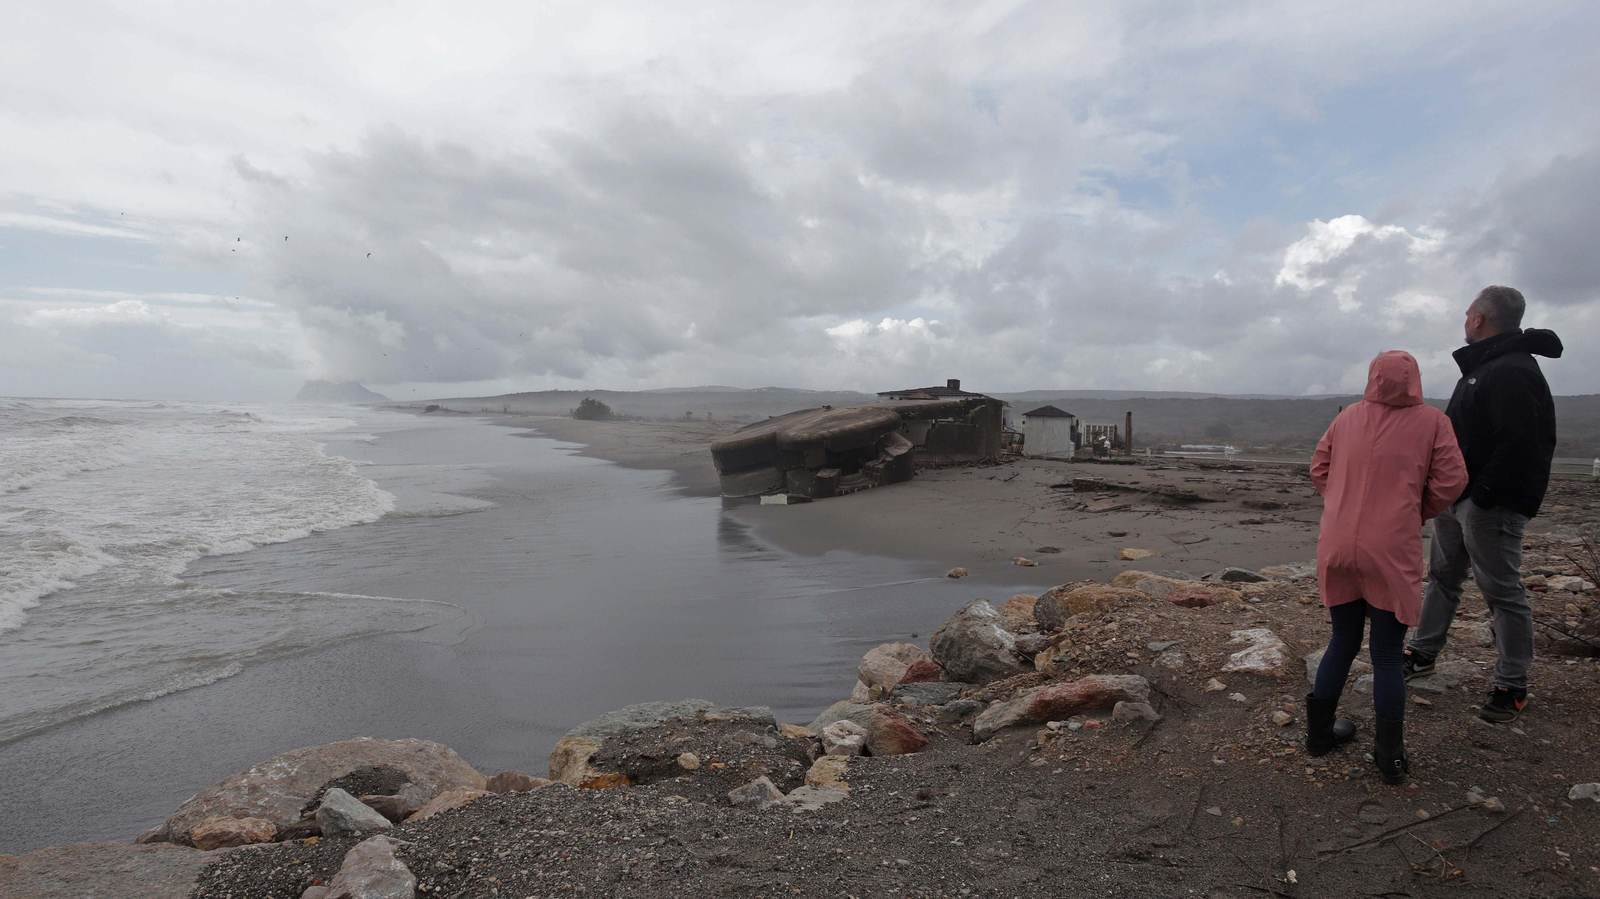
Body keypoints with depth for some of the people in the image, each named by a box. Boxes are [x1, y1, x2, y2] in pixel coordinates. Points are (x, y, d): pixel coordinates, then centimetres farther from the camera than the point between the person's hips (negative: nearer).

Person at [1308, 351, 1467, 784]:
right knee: (1387, 656, 7)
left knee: (1342, 643, 18)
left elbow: (1319, 468, 9)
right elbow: (1451, 480, -5)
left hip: (1338, 549, 3)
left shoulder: (1347, 417, 4)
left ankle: (1320, 732, 27)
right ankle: (1390, 756, 15)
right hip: (1393, 553, -3)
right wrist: (1419, 513, 12)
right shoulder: (1431, 422, -4)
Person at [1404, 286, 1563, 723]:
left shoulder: (1513, 372, -19)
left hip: (1491, 506, -10)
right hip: (1457, 498, 10)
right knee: (1442, 577, 18)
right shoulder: (1482, 367, 14)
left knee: (1503, 591, 0)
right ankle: (1422, 654, 31)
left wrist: (1481, 496, -24)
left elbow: (1517, 446, -26)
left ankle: (1512, 686, 11)